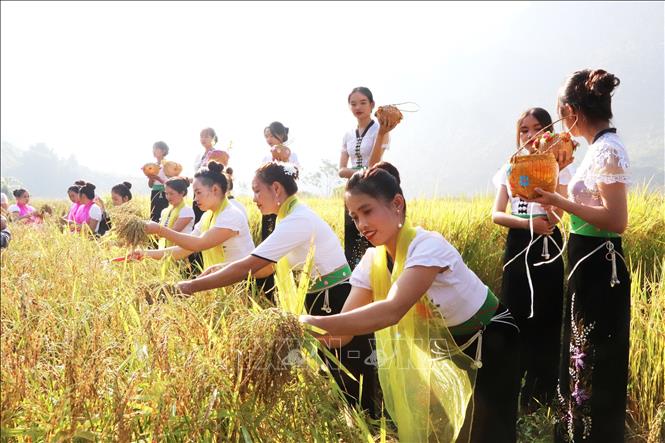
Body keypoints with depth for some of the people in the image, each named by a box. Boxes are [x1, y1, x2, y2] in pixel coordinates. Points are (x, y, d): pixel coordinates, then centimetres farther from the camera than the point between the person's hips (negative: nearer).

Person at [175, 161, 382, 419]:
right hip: (322, 306, 10)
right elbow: (267, 266, 15)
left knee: (353, 397, 0)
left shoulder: (297, 221, -22)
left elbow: (249, 266, -26)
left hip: (339, 307, -10)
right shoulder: (292, 217, 9)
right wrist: (222, 269, 3)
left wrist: (192, 286, -21)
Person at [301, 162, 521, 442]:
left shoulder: (427, 246, -32)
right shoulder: (372, 261, -10)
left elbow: (392, 311, -47)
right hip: (445, 346, 6)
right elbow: (345, 326, -16)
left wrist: (314, 324, -52)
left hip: (491, 341, -6)